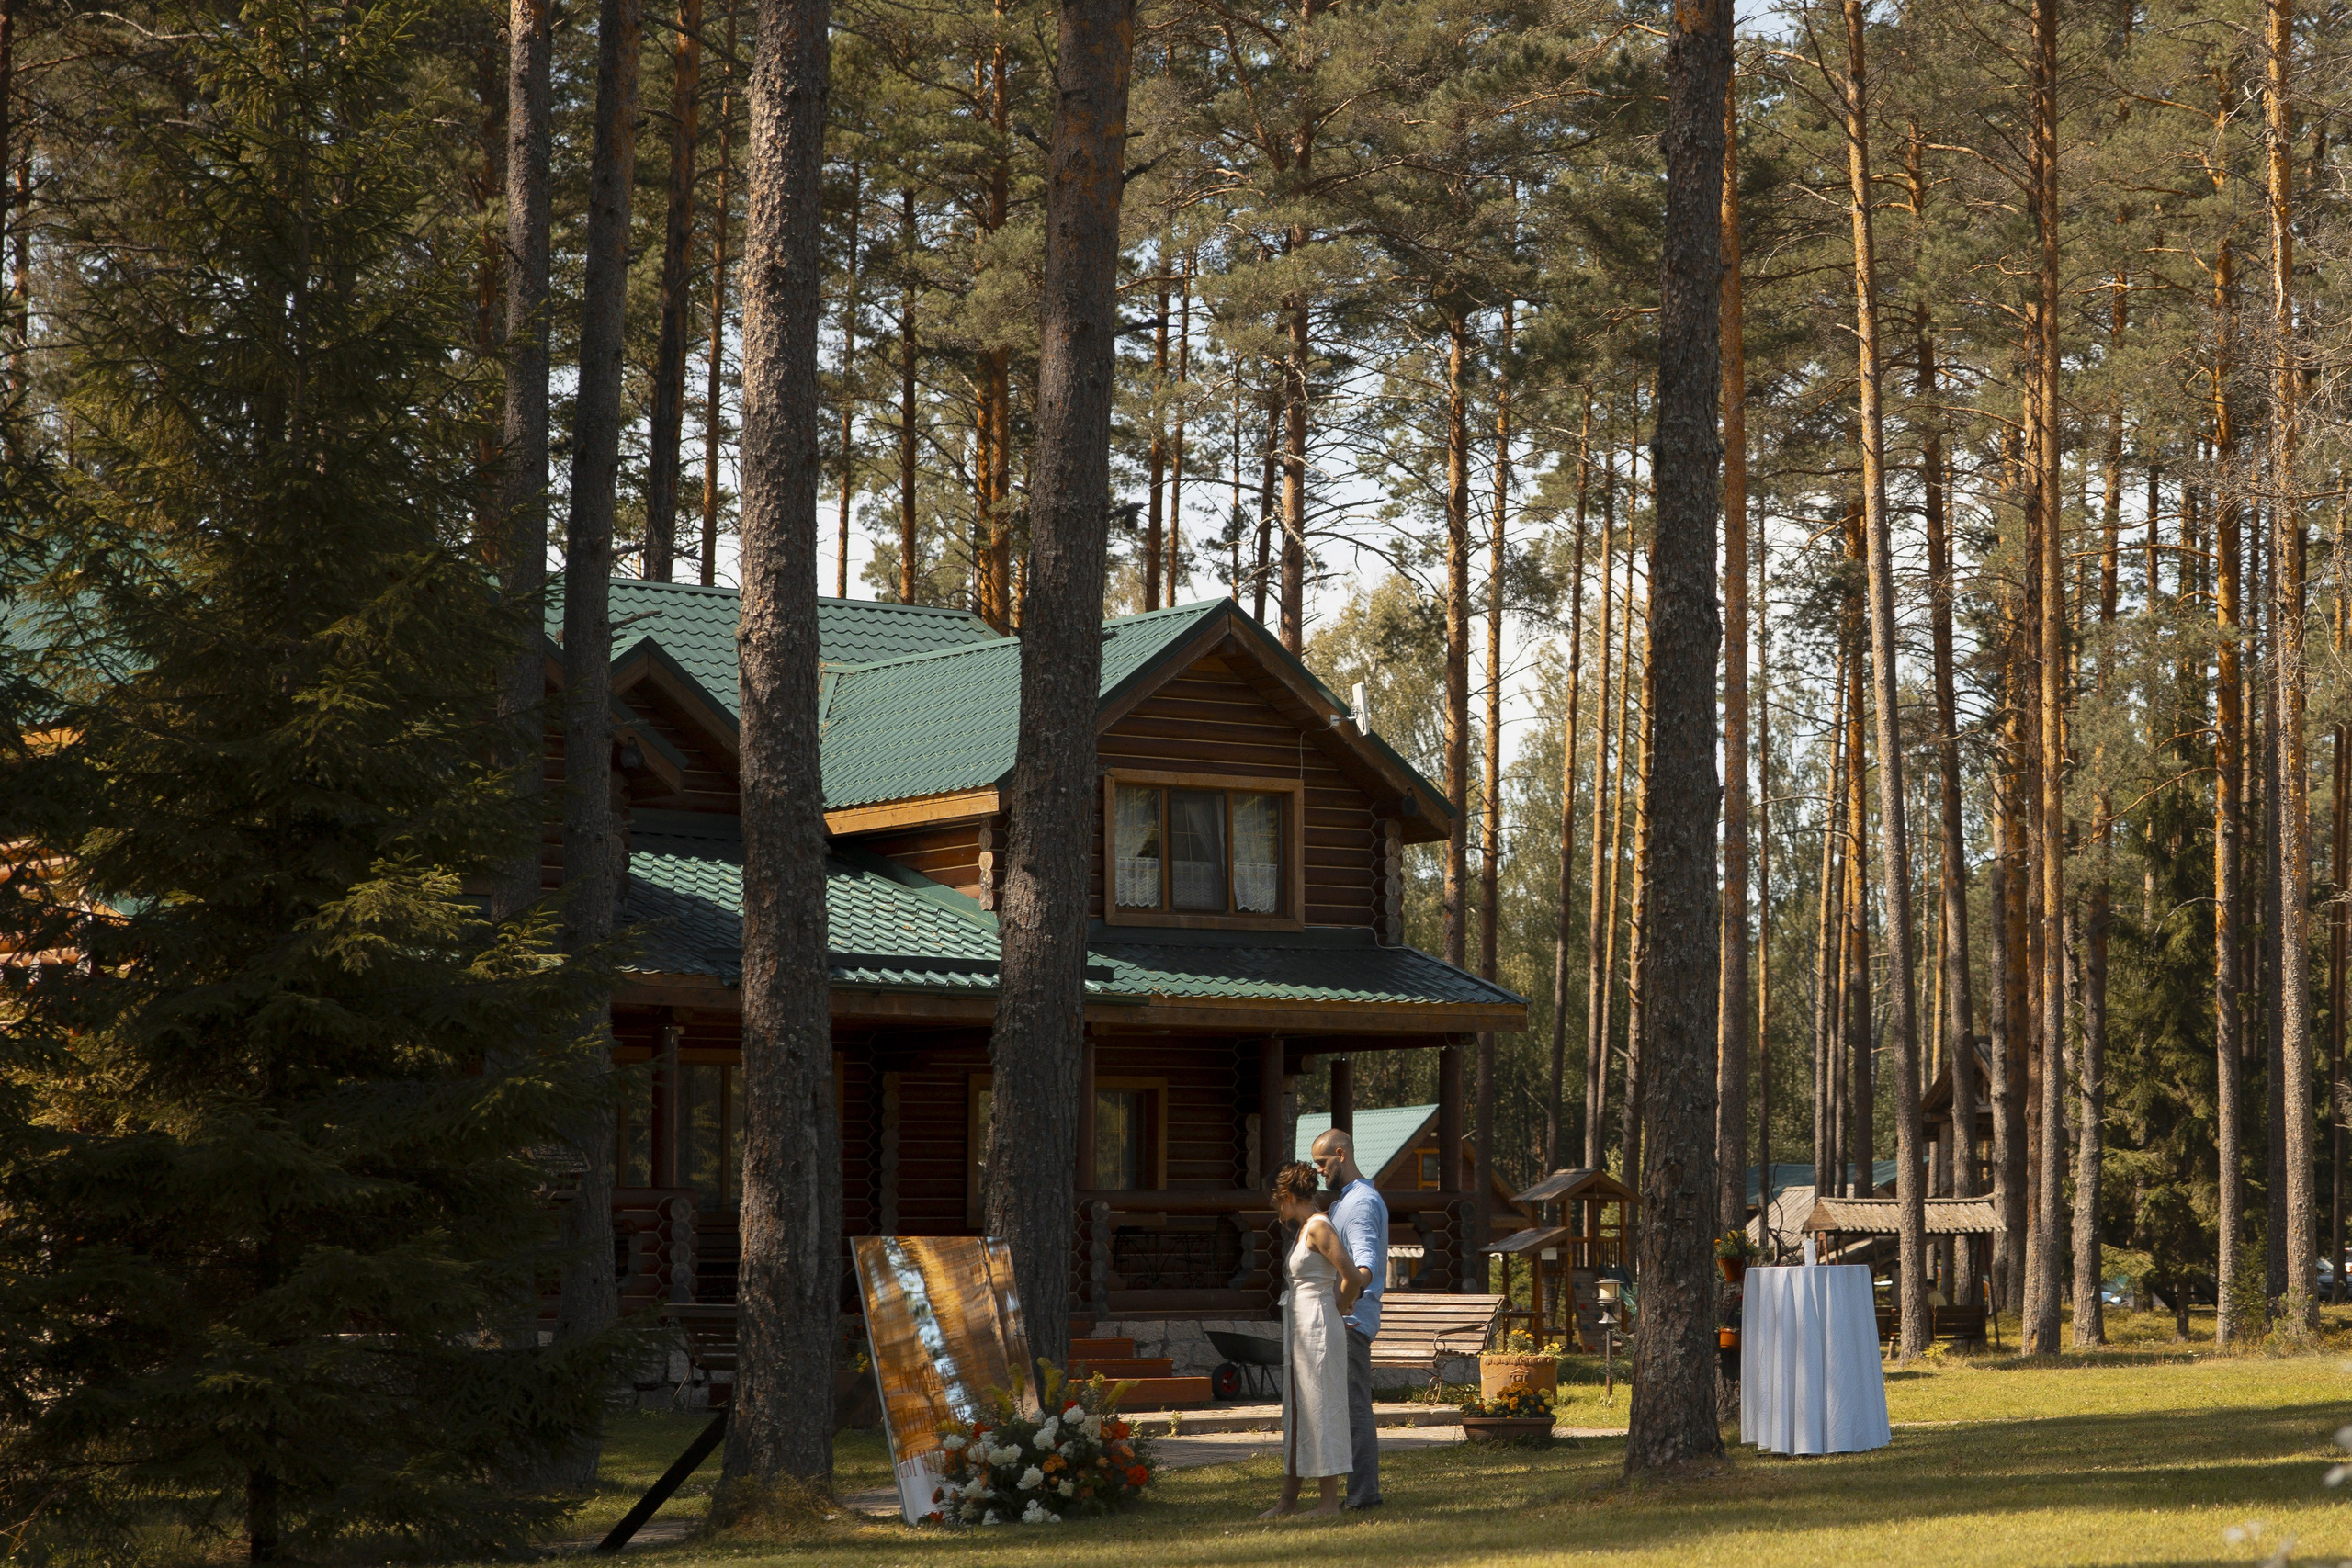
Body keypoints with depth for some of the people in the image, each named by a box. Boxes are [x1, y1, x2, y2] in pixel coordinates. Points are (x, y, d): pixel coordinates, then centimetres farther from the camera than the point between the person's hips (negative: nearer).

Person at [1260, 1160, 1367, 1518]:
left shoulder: (1318, 1227, -14)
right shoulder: (1304, 1230, 15)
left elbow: (1353, 1277, -20)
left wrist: (1337, 1310, -4)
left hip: (1318, 1329, -10)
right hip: (1299, 1333, 10)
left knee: (1321, 1411, -5)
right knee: (1296, 1412, 12)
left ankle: (1330, 1501, 0)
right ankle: (1289, 1499, 17)